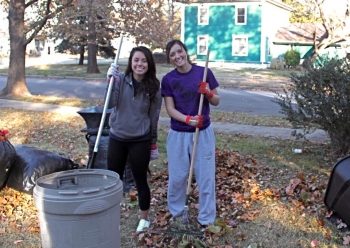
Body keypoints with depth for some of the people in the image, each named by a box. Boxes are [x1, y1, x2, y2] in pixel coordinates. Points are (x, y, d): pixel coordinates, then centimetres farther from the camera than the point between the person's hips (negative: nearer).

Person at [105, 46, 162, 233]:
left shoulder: (154, 87, -6)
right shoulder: (121, 80, -5)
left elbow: (154, 118, 0)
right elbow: (110, 104, -16)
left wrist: (153, 145, 3)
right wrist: (110, 81, -27)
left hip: (140, 141, -1)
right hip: (117, 138, 2)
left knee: (140, 181, 9)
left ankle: (144, 219, 28)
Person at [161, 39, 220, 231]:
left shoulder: (204, 72, -4)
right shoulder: (168, 79, -3)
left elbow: (216, 102, 2)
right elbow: (170, 109, -5)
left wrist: (208, 93, -20)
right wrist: (187, 119, -22)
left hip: (203, 133, -1)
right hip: (178, 134, 1)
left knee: (205, 176, 4)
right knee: (177, 177, 10)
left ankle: (206, 219, 18)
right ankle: (176, 213, 30)